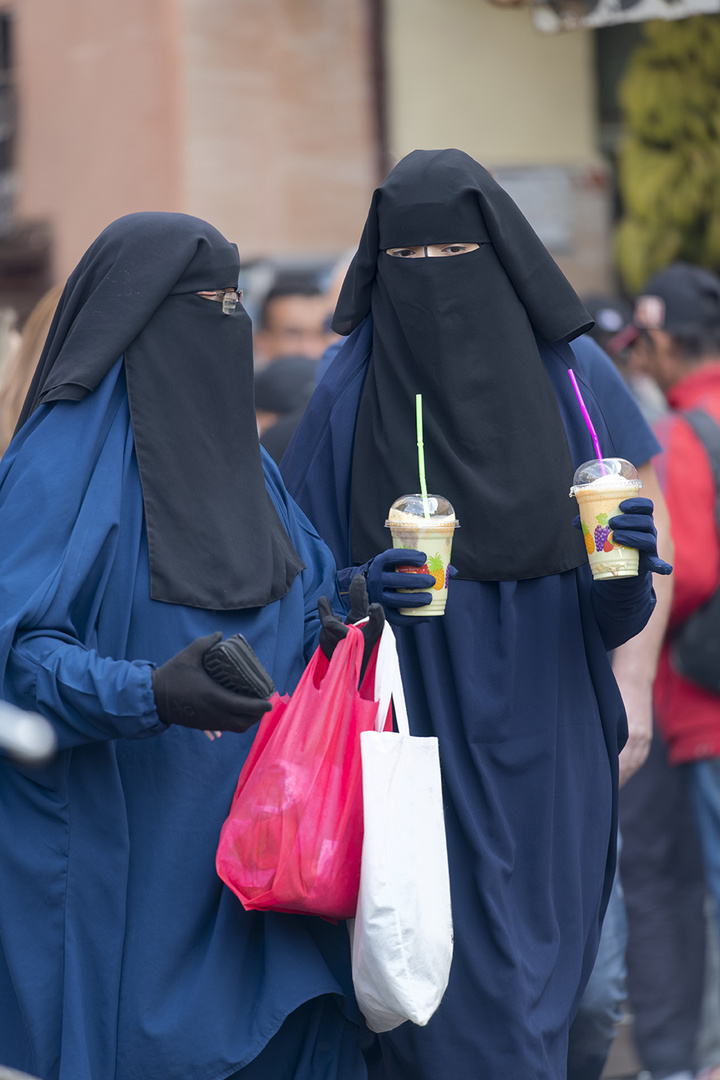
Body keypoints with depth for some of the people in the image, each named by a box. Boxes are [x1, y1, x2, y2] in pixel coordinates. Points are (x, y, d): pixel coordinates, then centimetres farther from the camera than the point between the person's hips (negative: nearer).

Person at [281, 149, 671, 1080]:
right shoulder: (347, 399, 0)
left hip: (540, 762, 2)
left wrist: (628, 563, -17)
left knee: (531, 987, 8)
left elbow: (615, 613, 5)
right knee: (459, 1005, -7)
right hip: (411, 759, -2)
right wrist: (363, 591, -19)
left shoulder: (559, 383, 4)